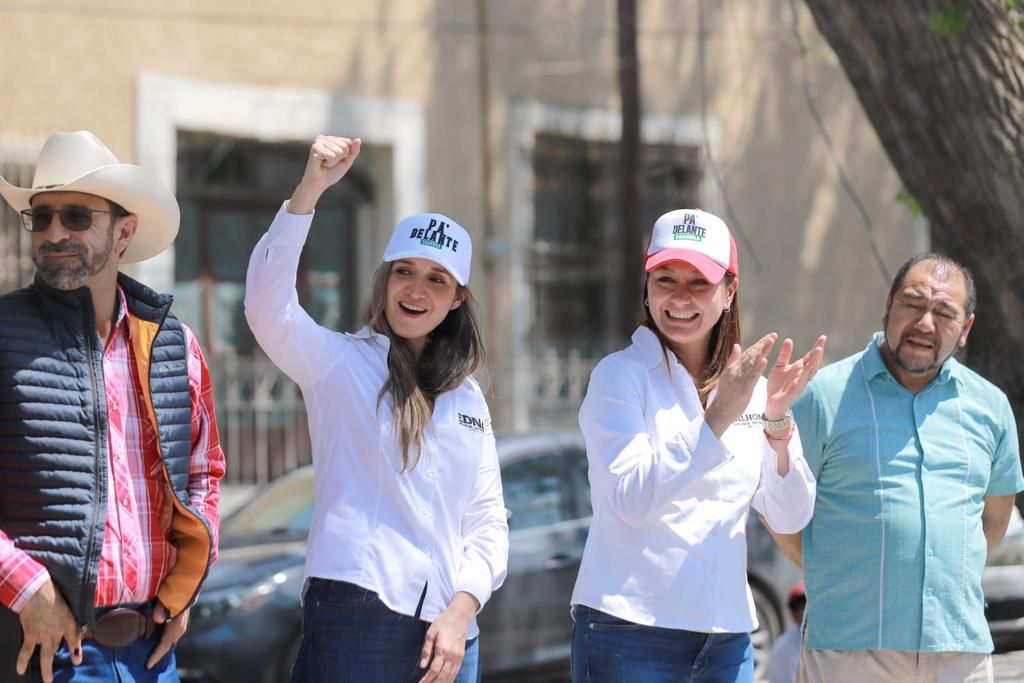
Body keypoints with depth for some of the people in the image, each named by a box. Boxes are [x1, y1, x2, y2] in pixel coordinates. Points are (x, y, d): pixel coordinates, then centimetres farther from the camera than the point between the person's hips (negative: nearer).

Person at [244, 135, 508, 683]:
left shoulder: (467, 398, 15)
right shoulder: (338, 363, 2)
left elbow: (487, 521, 14)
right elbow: (267, 305, -17)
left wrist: (461, 611, -2)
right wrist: (310, 188, -25)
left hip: (448, 624, 5)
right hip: (354, 615, -5)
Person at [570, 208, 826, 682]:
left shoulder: (749, 385, 9)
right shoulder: (621, 376, -4)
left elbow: (789, 518, 4)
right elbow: (631, 500, -17)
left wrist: (777, 421, -10)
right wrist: (718, 417, -21)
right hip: (629, 632, -4)